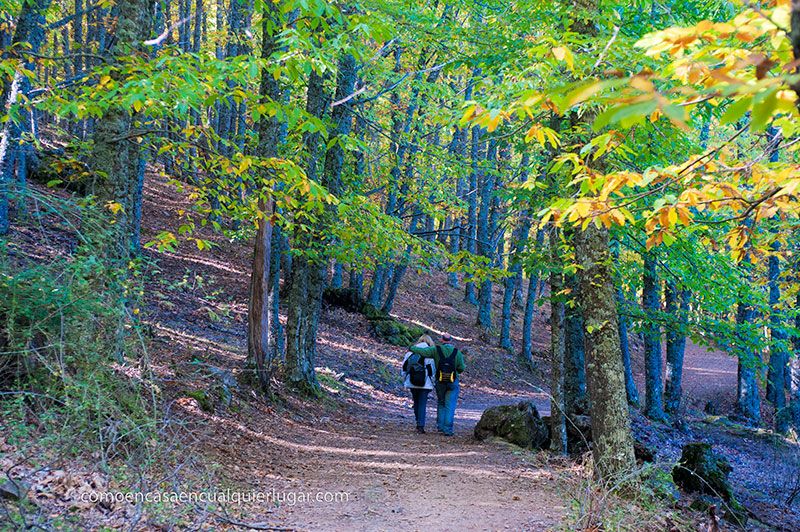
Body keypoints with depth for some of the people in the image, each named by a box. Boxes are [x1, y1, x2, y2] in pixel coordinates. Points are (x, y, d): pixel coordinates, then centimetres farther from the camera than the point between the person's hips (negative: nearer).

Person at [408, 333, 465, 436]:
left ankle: (440, 425, 18)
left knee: (441, 403, 21)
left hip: (440, 382, 1)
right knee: (450, 406, 1)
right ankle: (447, 429, -5)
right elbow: (461, 368, -4)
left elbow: (422, 351, -10)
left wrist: (411, 348, 8)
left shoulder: (436, 350, -3)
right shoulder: (457, 352, -3)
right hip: (453, 383, -1)